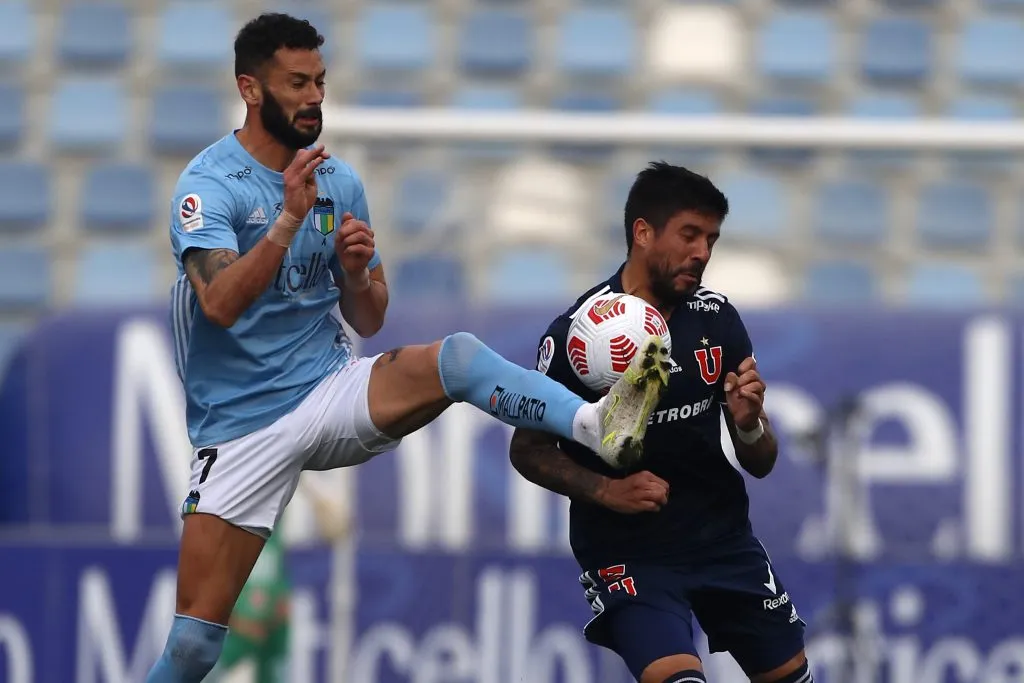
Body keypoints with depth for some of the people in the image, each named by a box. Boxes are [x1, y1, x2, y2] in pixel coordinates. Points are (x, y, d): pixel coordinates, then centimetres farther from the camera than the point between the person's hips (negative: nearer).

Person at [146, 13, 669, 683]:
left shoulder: (339, 181, 6)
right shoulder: (210, 184, -11)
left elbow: (367, 321, 10)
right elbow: (220, 304, -27)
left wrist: (356, 271, -12)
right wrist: (290, 218, -36)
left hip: (331, 389, 4)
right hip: (241, 424, -4)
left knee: (457, 356, -26)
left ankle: (599, 426, -48)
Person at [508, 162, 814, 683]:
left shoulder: (717, 318, -2)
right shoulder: (578, 333, -16)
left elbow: (761, 463, 3)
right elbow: (528, 450, -6)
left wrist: (749, 424, -19)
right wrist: (605, 490, -22)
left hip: (723, 535, 5)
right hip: (626, 547, -5)